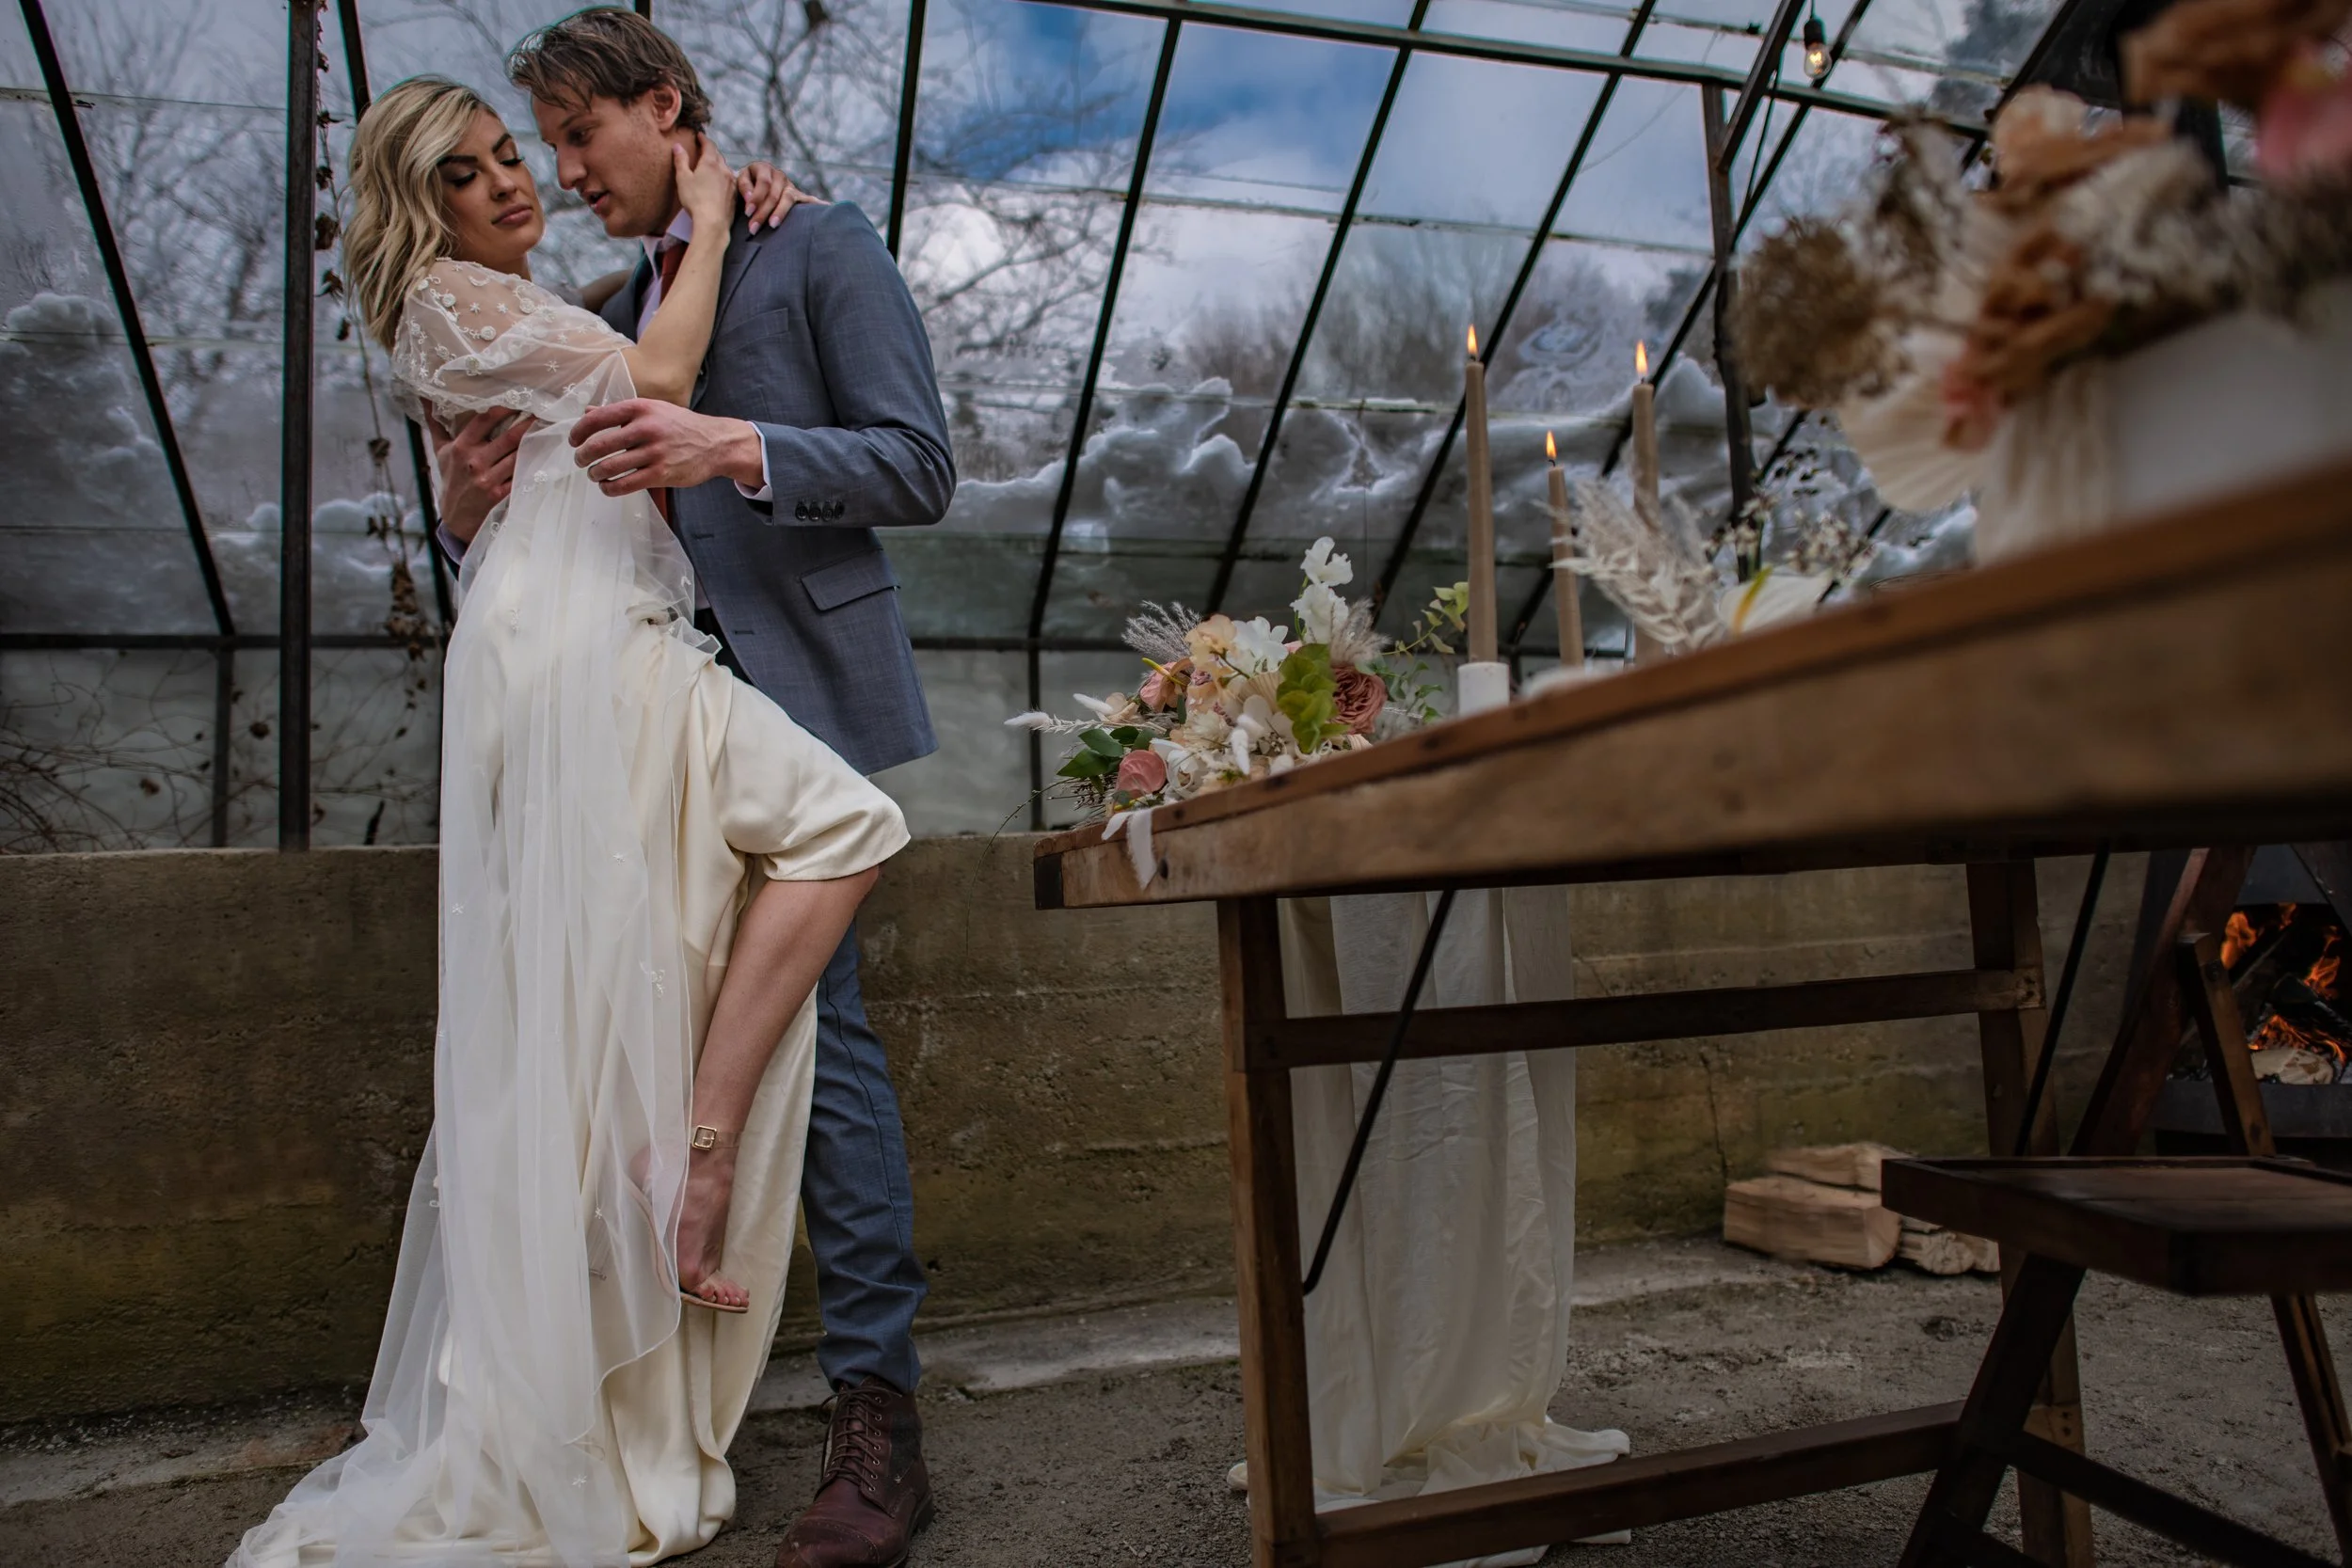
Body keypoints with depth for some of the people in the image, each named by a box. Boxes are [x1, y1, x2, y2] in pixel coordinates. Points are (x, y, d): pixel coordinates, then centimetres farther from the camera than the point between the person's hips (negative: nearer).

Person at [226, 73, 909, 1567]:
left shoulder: (533, 307, 32)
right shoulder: (447, 298, 3)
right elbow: (652, 377, -7)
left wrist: (717, 217, 19)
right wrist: (708, 225, 4)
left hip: (622, 646, 9)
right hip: (574, 651, -9)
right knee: (839, 818, -19)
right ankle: (699, 1150, -17)